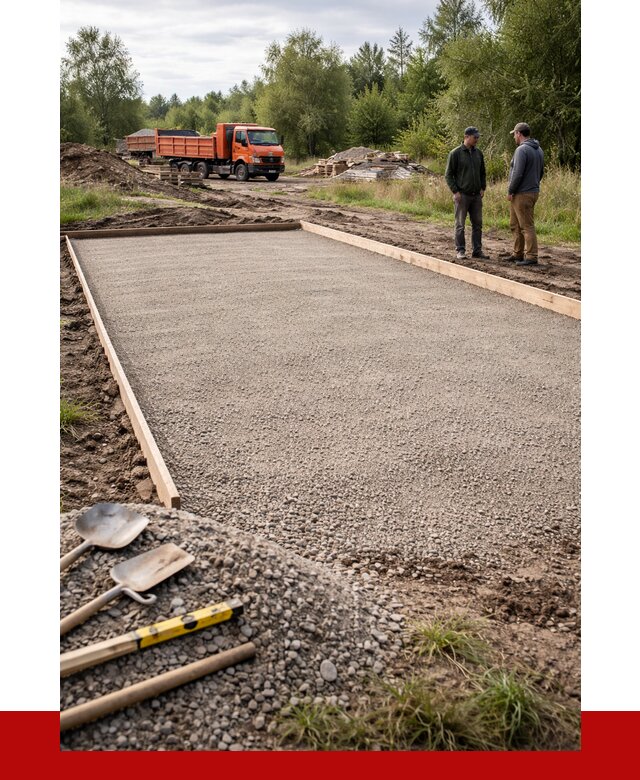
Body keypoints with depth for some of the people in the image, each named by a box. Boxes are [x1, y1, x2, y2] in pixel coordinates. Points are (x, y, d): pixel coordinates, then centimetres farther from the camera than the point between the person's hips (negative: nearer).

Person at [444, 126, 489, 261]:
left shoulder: (478, 153, 11)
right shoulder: (455, 153, -6)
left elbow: (483, 173, 19)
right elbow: (448, 174, -6)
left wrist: (483, 188, 8)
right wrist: (455, 192, -12)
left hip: (476, 195, 5)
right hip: (461, 195, -5)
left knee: (477, 224, 6)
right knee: (460, 225, 0)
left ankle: (477, 250, 13)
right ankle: (460, 251, 7)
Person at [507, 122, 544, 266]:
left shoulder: (522, 150, -16)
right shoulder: (538, 150, 13)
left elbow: (517, 174, -22)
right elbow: (541, 172, 18)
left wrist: (510, 191, -12)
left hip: (522, 194, -9)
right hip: (533, 191, 9)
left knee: (526, 226, -6)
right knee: (516, 225, 17)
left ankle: (532, 257, -3)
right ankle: (518, 254, 24)